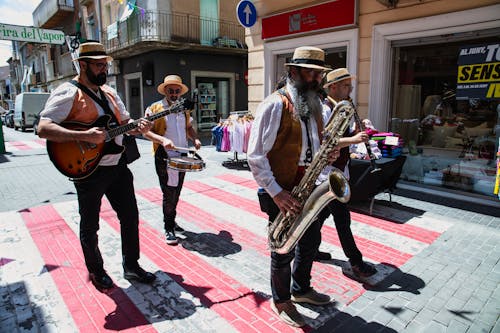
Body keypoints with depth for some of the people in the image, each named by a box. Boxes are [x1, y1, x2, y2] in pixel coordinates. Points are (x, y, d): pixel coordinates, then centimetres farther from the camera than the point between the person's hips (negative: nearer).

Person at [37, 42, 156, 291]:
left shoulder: (109, 92, 12)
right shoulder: (68, 93, -11)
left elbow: (124, 123, 17)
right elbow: (43, 129, -21)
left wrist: (139, 127, -6)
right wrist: (85, 136, -32)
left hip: (118, 165, 7)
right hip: (88, 170, -6)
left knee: (130, 216, 11)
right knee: (90, 226, 9)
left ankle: (131, 266, 27)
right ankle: (96, 271, 31)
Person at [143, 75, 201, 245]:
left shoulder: (184, 109, 12)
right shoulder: (154, 108, -5)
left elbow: (189, 127, 22)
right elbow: (146, 131, -10)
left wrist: (195, 139, 2)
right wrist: (162, 140, -26)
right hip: (164, 157, -5)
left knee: (176, 193, 15)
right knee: (169, 194, -3)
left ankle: (171, 221, 32)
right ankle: (169, 228, 10)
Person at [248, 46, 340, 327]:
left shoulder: (314, 105, 10)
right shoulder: (275, 104, -15)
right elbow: (256, 156, -19)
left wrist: (328, 153, -2)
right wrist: (276, 193, -23)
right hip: (282, 193, -8)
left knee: (311, 241, 21)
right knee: (284, 251, 8)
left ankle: (301, 289, 45)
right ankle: (282, 301, 33)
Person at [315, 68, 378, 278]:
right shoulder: (324, 110, -17)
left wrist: (357, 132, -2)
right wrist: (353, 139, -32)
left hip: (339, 170, 9)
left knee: (323, 212, 18)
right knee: (342, 218, -2)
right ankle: (356, 262, 9)